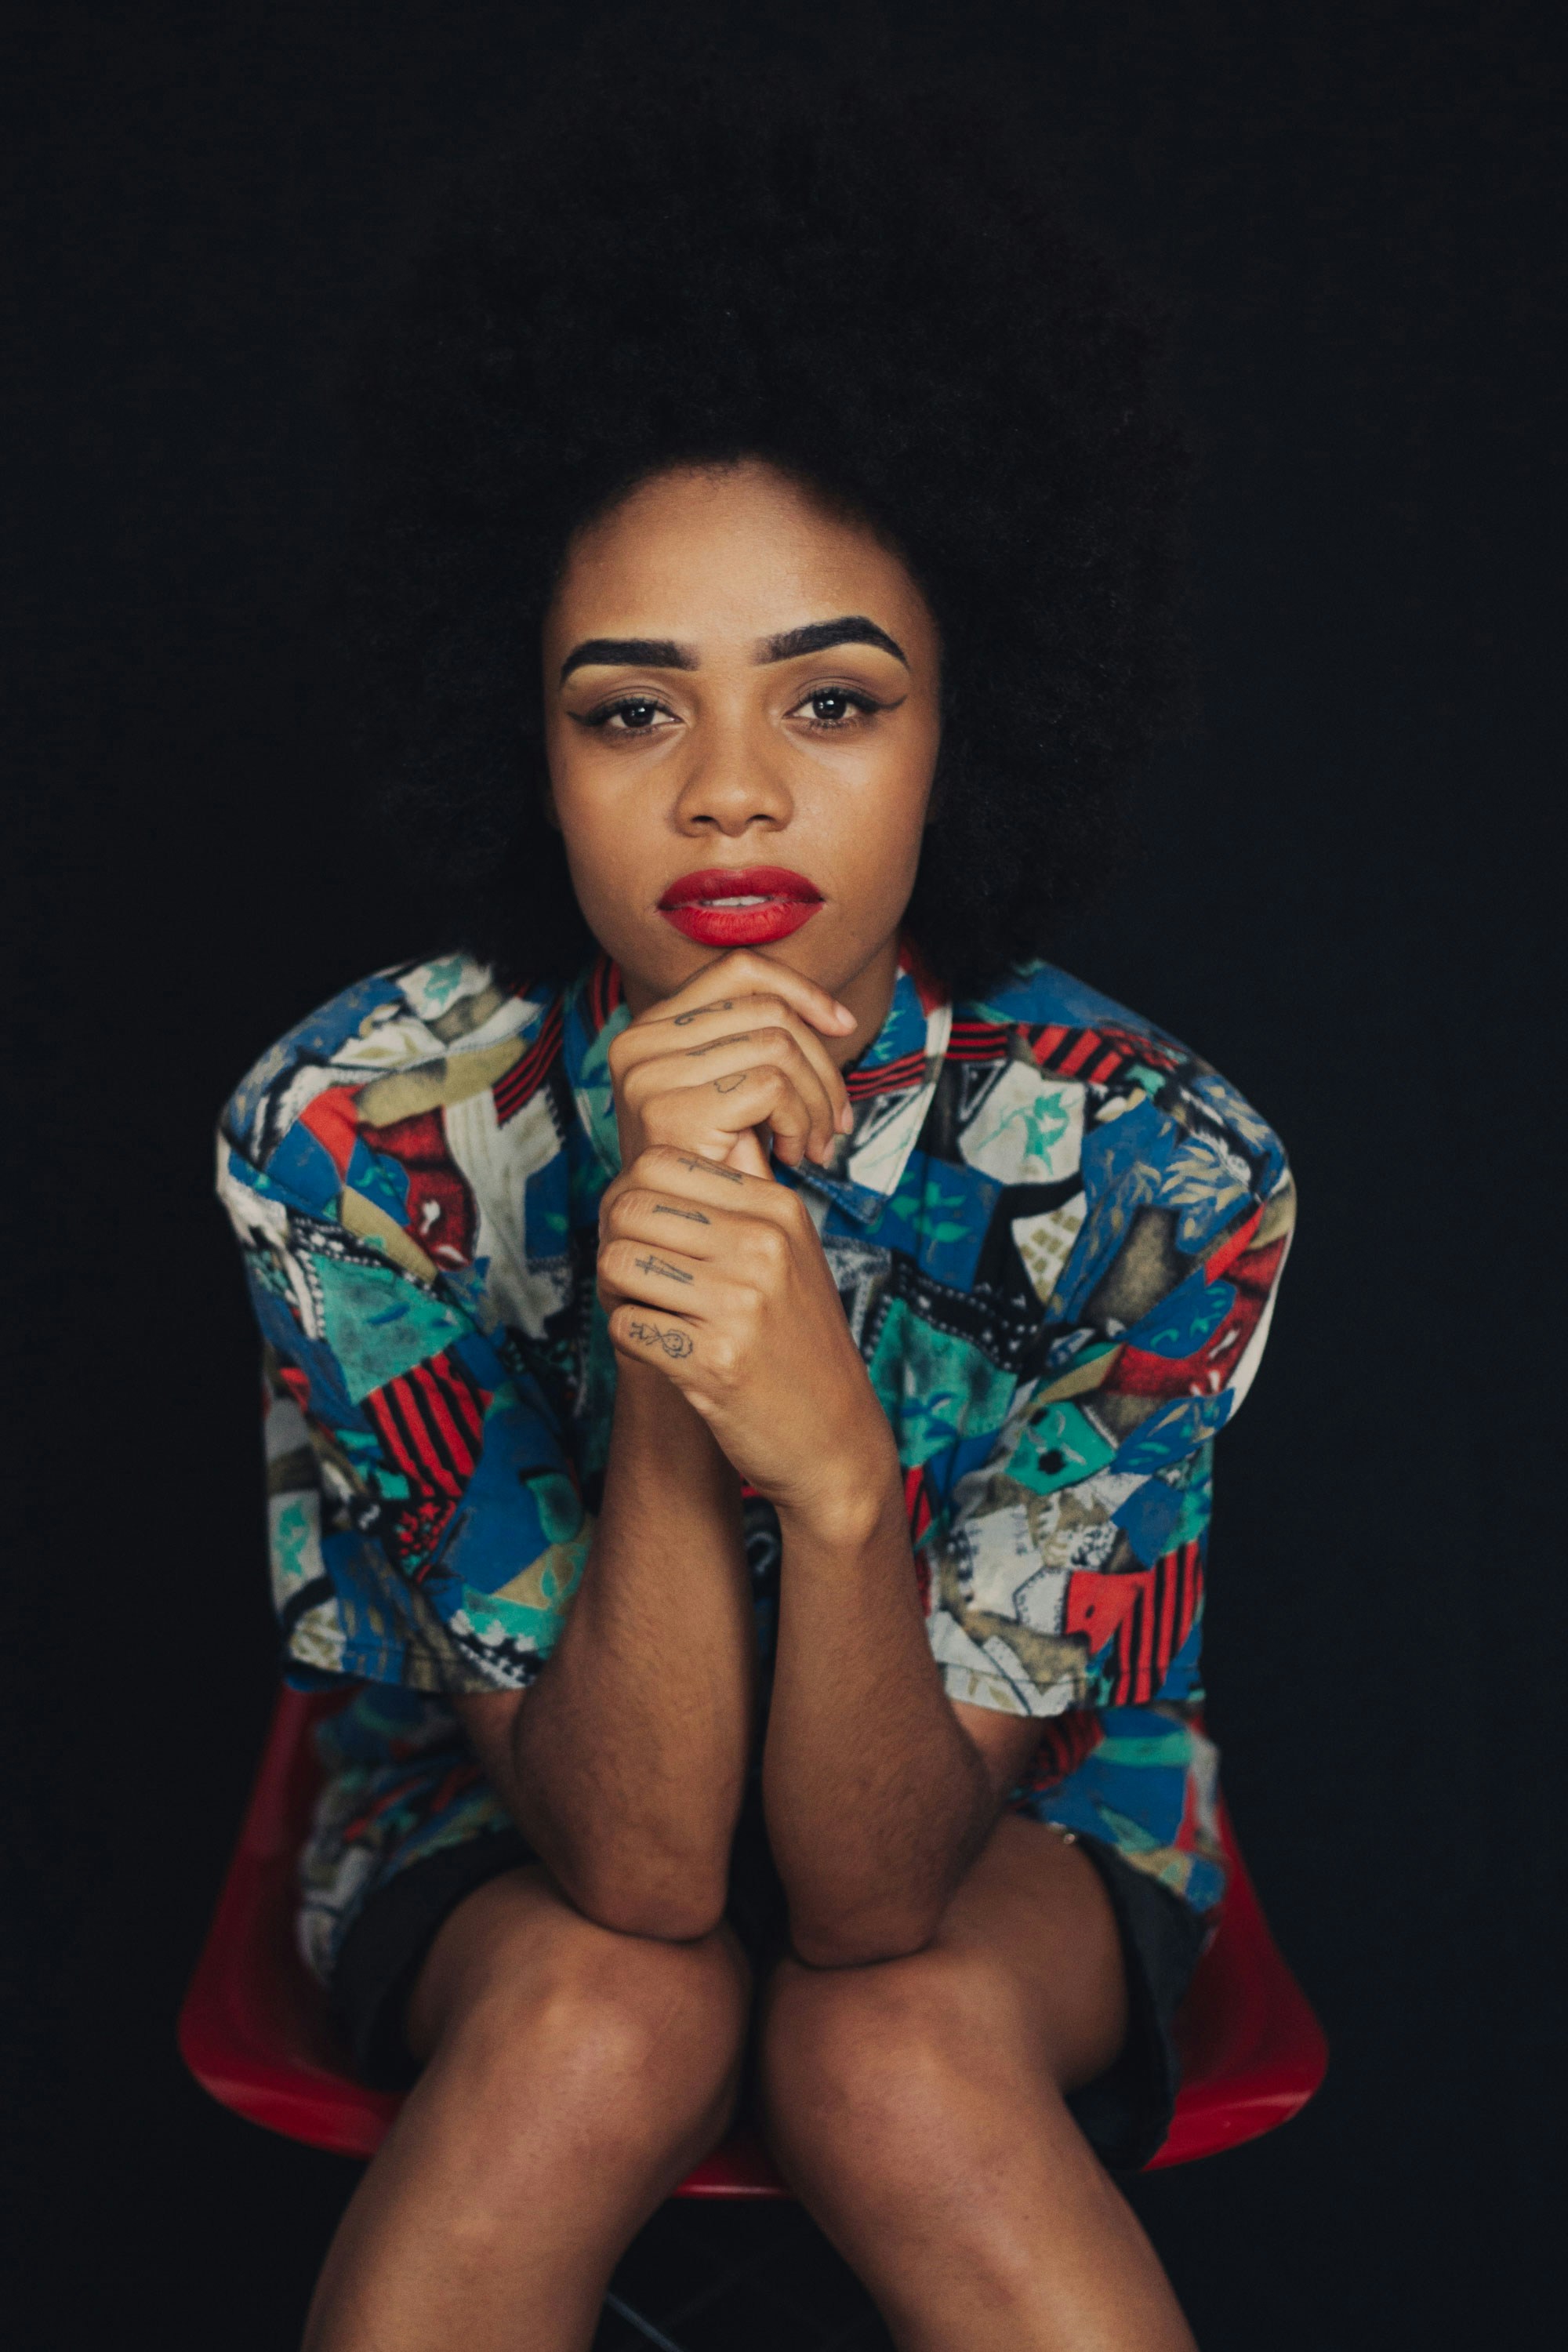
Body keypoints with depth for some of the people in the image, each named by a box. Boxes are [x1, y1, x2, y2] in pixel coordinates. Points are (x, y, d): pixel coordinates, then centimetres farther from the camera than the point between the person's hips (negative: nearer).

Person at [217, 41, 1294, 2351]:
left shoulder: (1153, 1162, -26)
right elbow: (632, 1860, -27)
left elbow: (874, 1891, -27)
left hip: (1004, 1834, 0)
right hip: (511, 1827, 1)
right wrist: (667, 1374, -43)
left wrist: (836, 1459, -46)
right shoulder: (357, 1130, -25)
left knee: (896, 2050, -32)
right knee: (605, 2015, -32)